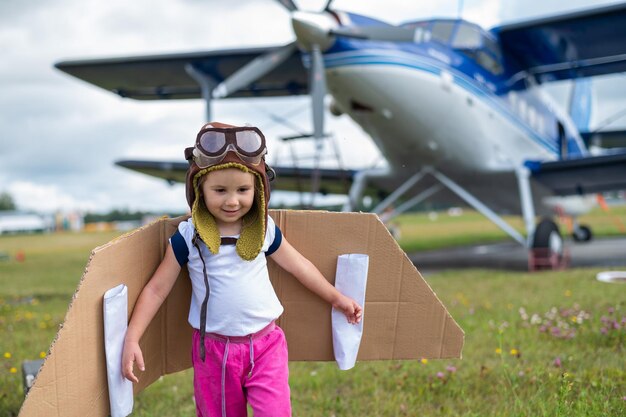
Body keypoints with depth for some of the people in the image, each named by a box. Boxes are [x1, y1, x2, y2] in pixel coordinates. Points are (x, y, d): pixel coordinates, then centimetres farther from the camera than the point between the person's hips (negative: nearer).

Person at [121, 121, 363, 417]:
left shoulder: (264, 229, -3)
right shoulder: (188, 237, -9)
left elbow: (297, 264, 12)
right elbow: (156, 289, -4)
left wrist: (336, 298, 19)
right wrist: (131, 338, -13)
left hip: (265, 344, 1)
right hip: (213, 350, -1)